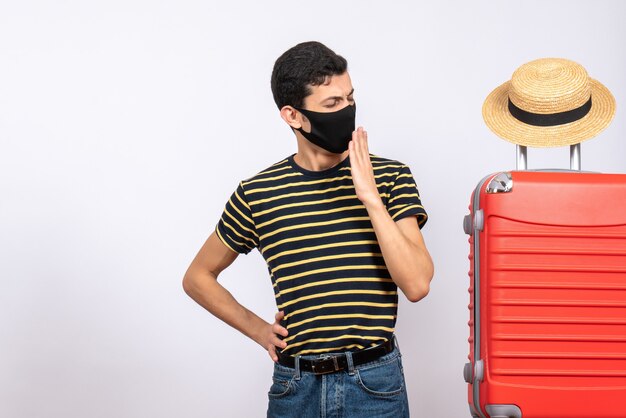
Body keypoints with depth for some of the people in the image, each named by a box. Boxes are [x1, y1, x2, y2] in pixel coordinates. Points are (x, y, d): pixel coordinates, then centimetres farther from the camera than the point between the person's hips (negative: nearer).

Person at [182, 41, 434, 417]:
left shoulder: (390, 176, -3)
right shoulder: (256, 193, -1)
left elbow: (417, 284, -14)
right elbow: (198, 278, 13)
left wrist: (371, 199, -19)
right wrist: (257, 329, 3)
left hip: (376, 384, -1)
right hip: (295, 386, 1)